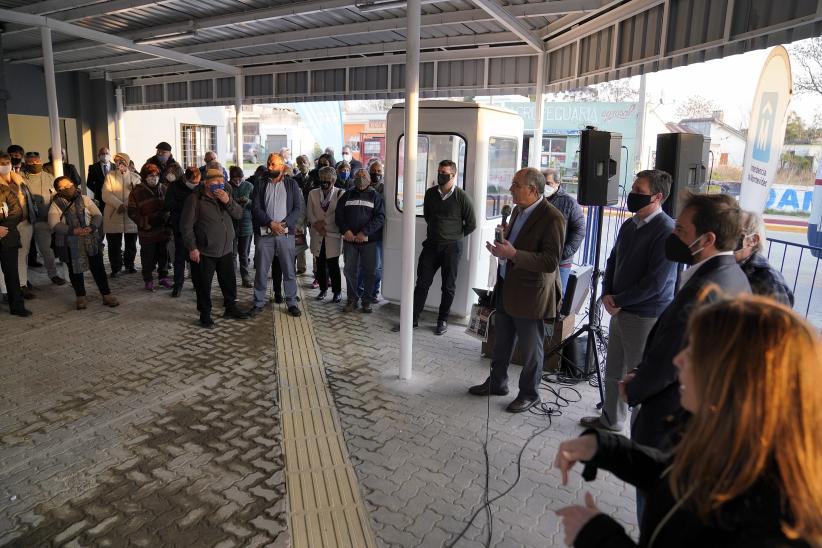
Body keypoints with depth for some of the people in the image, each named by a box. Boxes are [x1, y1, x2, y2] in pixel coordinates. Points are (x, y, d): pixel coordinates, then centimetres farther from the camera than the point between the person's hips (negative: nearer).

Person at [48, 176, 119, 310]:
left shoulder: (84, 199, 6)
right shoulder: (56, 205, 1)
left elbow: (98, 215, 0)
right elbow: (54, 224, -11)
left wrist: (91, 227, -18)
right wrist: (73, 230, -25)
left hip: (91, 241, 1)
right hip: (70, 245, 0)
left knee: (98, 268, 2)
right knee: (75, 270, 9)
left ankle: (107, 295, 8)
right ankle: (81, 297, 21)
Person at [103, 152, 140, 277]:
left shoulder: (135, 177, 9)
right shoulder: (110, 175, 6)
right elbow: (106, 194, -6)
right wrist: (119, 205, -20)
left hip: (131, 215, 1)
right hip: (113, 216, -1)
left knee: (131, 244, 10)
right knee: (114, 245, 2)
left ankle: (129, 265, 26)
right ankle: (116, 268, 14)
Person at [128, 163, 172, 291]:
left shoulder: (163, 189, 6)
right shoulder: (137, 192, -5)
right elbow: (132, 212, -6)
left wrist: (166, 217, 0)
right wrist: (146, 223, -15)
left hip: (163, 229, 4)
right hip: (147, 232, -3)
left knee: (164, 255, 12)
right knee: (148, 257, 4)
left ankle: (163, 277, 26)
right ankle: (148, 280, 17)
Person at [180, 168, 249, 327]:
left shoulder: (225, 196, 9)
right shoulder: (195, 199, -10)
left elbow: (239, 214, 1)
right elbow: (186, 225, -10)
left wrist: (228, 202, -16)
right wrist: (192, 248, -14)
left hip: (226, 250, 6)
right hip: (205, 252, -5)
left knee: (229, 281, 15)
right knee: (204, 285, 3)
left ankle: (230, 308, 31)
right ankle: (205, 315, 16)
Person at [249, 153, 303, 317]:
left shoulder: (291, 184, 6)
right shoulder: (261, 184, 7)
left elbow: (298, 208, -1)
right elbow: (255, 208, -1)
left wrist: (283, 224, -13)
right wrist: (271, 223, -14)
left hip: (286, 233, -1)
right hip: (264, 233, 1)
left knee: (289, 270, 4)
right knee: (261, 270, 6)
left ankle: (292, 302, 14)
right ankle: (259, 302, 18)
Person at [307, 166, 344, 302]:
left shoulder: (340, 194, -2)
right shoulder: (313, 193, 10)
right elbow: (309, 213, 5)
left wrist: (324, 222, -9)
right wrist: (317, 225, -10)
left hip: (333, 235, -3)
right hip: (317, 235, 4)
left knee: (333, 265, -2)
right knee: (320, 265, 9)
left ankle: (337, 291, 10)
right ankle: (323, 289, 23)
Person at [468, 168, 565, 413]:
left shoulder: (552, 218, -20)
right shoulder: (518, 211, 7)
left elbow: (551, 262, -24)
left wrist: (513, 254, -29)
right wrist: (501, 248, 3)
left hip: (530, 294, -8)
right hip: (506, 289, 8)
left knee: (531, 347, 10)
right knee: (502, 342, 21)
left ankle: (529, 394, 28)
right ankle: (497, 382, 40)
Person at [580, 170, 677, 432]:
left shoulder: (666, 231, -18)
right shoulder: (628, 226, 8)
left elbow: (655, 283, -21)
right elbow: (613, 261, 16)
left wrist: (617, 300, -11)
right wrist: (607, 295, 1)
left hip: (646, 317, -8)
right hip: (620, 311, 8)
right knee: (614, 370, 20)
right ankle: (611, 419, 39)